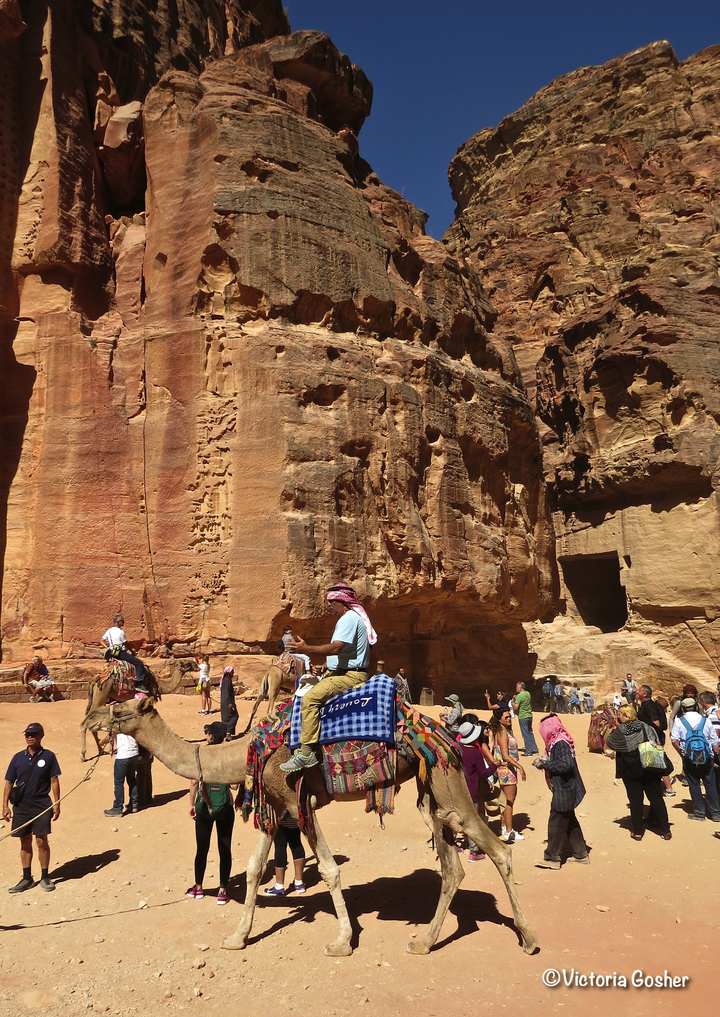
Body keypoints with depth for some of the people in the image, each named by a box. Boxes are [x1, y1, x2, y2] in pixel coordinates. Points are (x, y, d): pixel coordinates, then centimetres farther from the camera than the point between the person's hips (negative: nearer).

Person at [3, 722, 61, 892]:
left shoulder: (48, 756, -3)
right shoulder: (18, 757, 3)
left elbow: (54, 781, -2)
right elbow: (9, 782, 6)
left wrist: (57, 803, -6)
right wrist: (5, 805, 0)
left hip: (41, 804, -3)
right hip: (21, 804, 3)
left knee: (41, 841, 0)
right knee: (25, 842, 11)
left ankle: (45, 877, 15)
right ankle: (27, 878, 24)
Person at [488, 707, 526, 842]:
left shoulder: (506, 732, 11)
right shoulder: (502, 734, -18)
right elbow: (505, 756, -23)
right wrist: (520, 767, -21)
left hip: (510, 769, 9)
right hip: (506, 769, -9)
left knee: (508, 799, 16)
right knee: (509, 800, -3)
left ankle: (505, 828, 26)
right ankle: (509, 833, 4)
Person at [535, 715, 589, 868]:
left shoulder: (560, 743, -22)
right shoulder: (558, 741, 6)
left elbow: (566, 764, -31)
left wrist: (546, 764, -21)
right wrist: (546, 762, 2)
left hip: (564, 791, -10)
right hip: (567, 790, 10)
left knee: (556, 823, 2)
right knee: (570, 822, 20)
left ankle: (552, 858, 13)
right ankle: (581, 854, 30)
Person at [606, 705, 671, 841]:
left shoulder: (619, 732, -10)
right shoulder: (645, 727, -4)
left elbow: (610, 743, 5)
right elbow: (657, 745, -2)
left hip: (630, 771, -2)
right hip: (650, 769, 2)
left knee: (635, 800, 8)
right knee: (656, 798, 11)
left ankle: (637, 832, 12)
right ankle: (666, 830, 14)